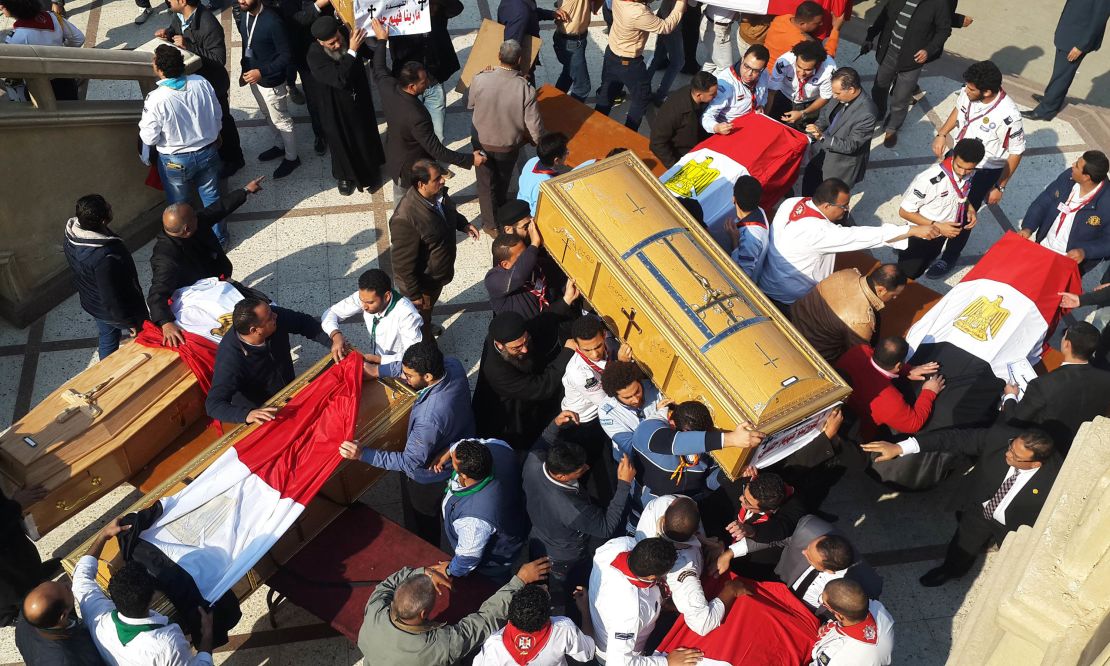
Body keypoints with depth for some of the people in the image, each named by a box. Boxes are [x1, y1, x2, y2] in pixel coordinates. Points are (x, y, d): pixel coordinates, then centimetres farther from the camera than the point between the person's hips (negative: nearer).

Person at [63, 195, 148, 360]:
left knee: (107, 338, 31)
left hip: (92, 303, 7)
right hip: (118, 310, -7)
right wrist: (129, 322, -17)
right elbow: (112, 299, -32)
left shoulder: (71, 234, -18)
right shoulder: (106, 257, -43)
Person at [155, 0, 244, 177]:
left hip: (211, 83, -8)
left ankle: (234, 159, 33)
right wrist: (168, 32, -12)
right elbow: (175, 28, 13)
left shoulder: (208, 25, -34)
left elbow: (219, 59, -32)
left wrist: (188, 46, -35)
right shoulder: (179, 15, -9)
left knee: (220, 122, 12)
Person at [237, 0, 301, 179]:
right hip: (254, 77, 8)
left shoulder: (272, 21, -26)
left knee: (281, 121, 7)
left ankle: (291, 157, 25)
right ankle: (280, 146, 45)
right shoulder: (245, 15, -3)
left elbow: (286, 55, -22)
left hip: (271, 82, -8)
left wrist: (262, 72, -26)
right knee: (269, 117, 24)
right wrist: (244, 69, 10)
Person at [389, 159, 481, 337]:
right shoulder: (405, 218, -40)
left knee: (430, 306, 37)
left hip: (438, 274, 8)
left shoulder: (438, 194, -15)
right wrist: (414, 294, -23)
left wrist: (463, 224, -5)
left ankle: (427, 327, 66)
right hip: (421, 282, -8)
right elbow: (403, 263, -31)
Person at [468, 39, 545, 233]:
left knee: (486, 182, 22)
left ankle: (491, 223, 34)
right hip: (509, 145, 0)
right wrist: (538, 143, 1)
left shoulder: (480, 79, -24)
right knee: (503, 180, 28)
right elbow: (535, 126, -20)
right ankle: (501, 208, 54)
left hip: (482, 141, 0)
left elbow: (470, 105, -4)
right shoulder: (526, 89, -28)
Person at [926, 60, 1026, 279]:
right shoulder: (968, 93, -18)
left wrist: (1000, 187, -11)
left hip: (983, 172, -5)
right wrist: (942, 134, -3)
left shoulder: (1008, 115, -32)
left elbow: (1016, 153, -17)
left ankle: (949, 258, 34)